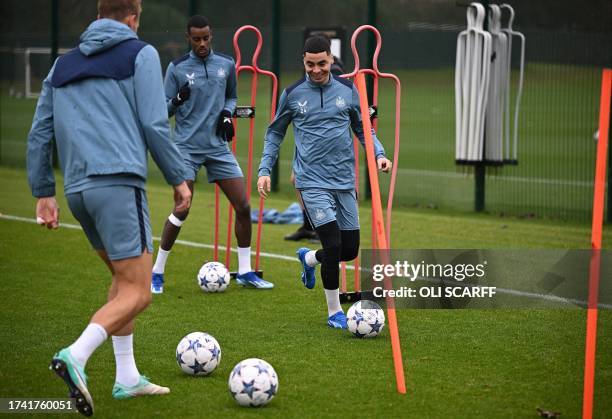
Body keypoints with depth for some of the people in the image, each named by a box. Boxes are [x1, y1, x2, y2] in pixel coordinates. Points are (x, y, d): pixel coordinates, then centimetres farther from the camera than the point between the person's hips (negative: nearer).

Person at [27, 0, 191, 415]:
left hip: (78, 189, 7)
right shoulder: (140, 54, 4)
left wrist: (44, 193, 22)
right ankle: (76, 356, -29)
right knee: (137, 291, -7)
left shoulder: (64, 65, 20)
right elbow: (154, 124, -4)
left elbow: (40, 135, 18)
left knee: (123, 278, 21)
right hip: (119, 181, -7)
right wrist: (178, 178, 5)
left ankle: (127, 376, 16)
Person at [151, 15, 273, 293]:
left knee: (243, 206, 0)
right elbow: (164, 109, -1)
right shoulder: (177, 68, -4)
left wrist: (227, 114, 1)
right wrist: (178, 100, -23)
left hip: (218, 147, 4)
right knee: (181, 210, -13)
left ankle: (245, 272, 14)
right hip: (187, 147, -4)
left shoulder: (226, 65, 6)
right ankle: (157, 273, 2)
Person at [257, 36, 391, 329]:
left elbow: (363, 128, 15)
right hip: (312, 181, -3)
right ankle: (334, 311, 3)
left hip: (344, 181, 3)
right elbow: (275, 132, 12)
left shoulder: (347, 90, 5)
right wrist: (265, 170, 4)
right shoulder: (292, 93, 1)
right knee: (333, 244, -14)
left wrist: (379, 154, -3)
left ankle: (309, 258, 38)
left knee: (350, 249, 5)